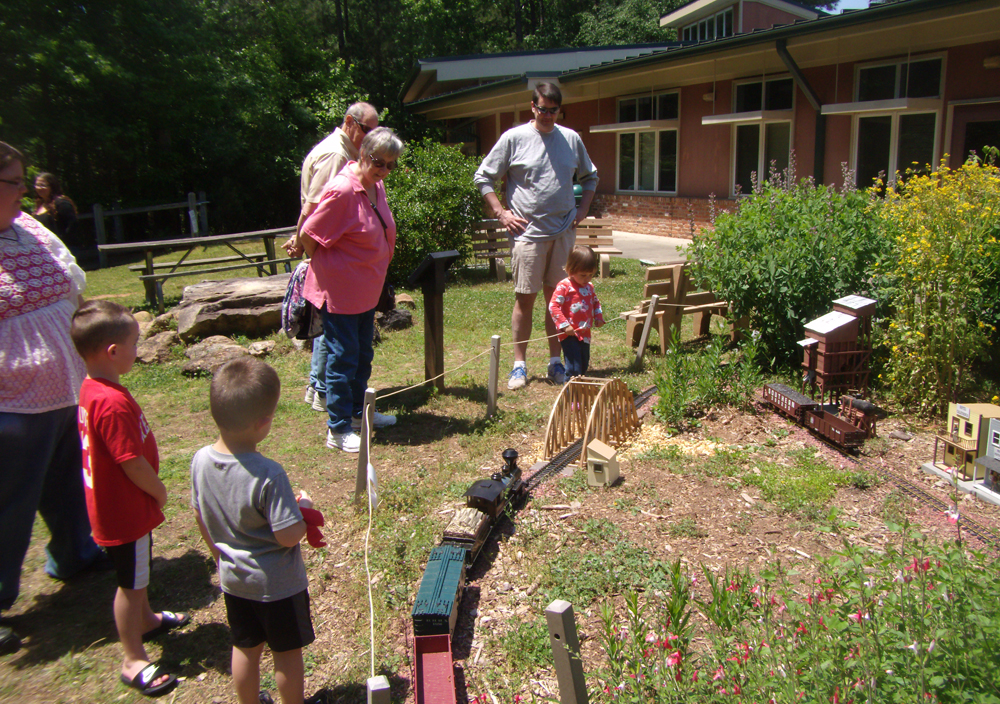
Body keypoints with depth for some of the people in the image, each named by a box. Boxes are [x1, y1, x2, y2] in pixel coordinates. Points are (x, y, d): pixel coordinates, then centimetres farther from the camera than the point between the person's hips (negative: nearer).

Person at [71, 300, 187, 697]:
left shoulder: (90, 389, 0)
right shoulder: (113, 403, -32)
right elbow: (133, 464, -28)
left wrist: (152, 491, 14)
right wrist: (160, 492, -10)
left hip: (110, 503, 9)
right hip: (124, 511, -9)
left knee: (138, 572, 28)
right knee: (130, 582, 6)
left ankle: (145, 620, 50)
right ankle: (133, 660, 22)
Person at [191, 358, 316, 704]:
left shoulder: (201, 460, -12)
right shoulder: (268, 475, -33)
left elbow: (201, 518, 2)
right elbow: (288, 536, -28)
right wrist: (304, 509, -8)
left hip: (233, 579, 6)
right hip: (278, 584, -6)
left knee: (245, 647, 25)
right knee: (287, 652, 17)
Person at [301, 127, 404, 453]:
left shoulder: (376, 186, 5)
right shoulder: (342, 191, -23)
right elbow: (309, 236, -19)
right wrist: (327, 267, -4)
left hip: (366, 288, 9)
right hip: (339, 288, -9)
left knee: (363, 354, 19)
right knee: (343, 358, -1)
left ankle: (358, 411, 35)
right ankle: (338, 429, 9)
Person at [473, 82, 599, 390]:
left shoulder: (571, 139, 10)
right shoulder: (513, 138, -1)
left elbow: (590, 176, 25)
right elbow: (483, 178, 3)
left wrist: (583, 208, 11)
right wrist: (500, 212, -5)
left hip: (564, 232, 3)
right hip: (528, 232, -3)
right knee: (525, 298, -1)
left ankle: (555, 362, 17)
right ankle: (519, 364, 9)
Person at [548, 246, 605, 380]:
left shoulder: (589, 287, 12)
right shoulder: (564, 286, -12)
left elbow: (595, 303, 28)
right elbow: (553, 306, -16)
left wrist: (598, 317, 10)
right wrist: (564, 325, -21)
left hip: (585, 334, 8)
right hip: (569, 335, -8)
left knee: (584, 365, 17)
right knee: (574, 368, -11)